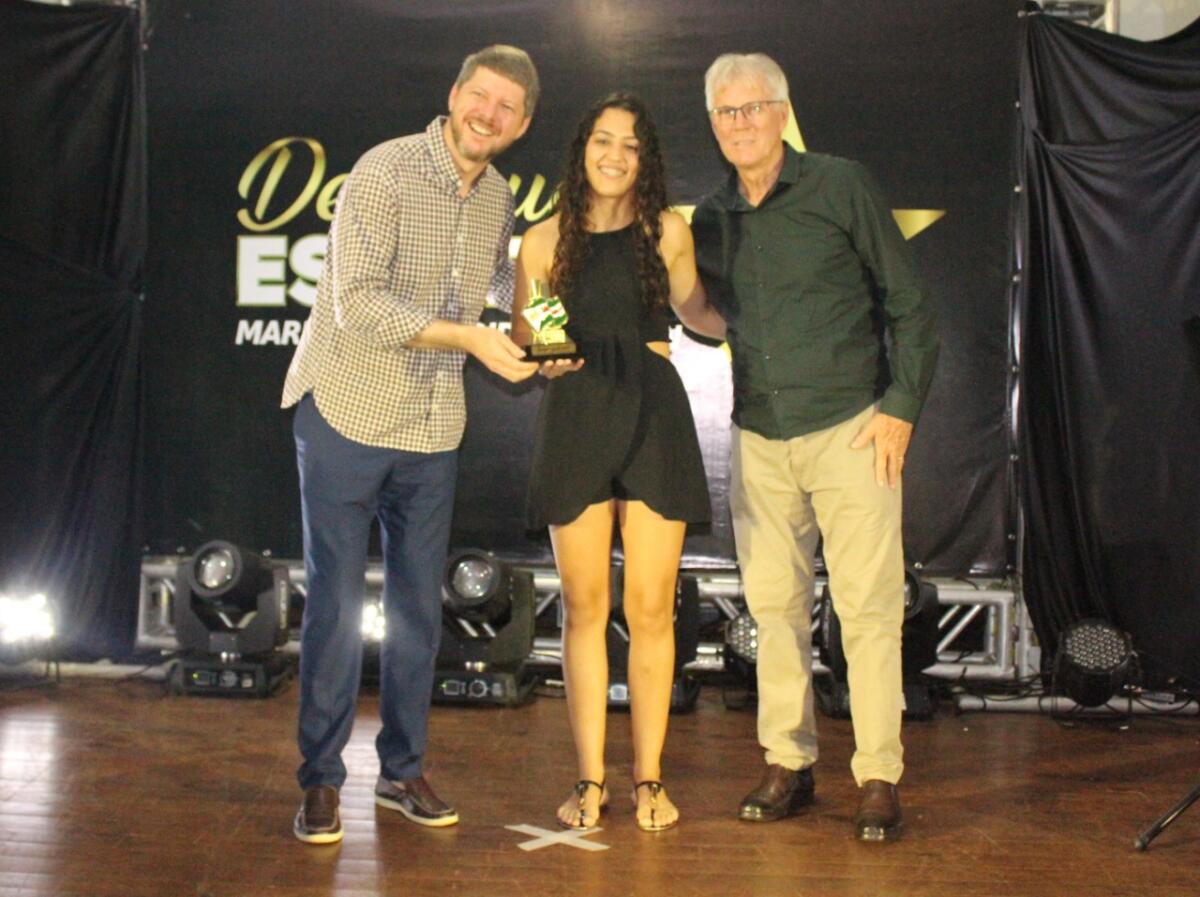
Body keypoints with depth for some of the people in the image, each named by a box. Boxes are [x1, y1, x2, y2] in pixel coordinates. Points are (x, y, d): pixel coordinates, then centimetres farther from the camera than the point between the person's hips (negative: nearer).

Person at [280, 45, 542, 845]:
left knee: (419, 607, 10)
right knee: (336, 605, 0)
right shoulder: (384, 172, -12)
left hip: (432, 431, 6)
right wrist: (468, 338, -27)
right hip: (346, 416, -5)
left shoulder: (499, 199, 7)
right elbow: (358, 303, -22)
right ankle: (321, 781, 14)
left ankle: (403, 770, 25)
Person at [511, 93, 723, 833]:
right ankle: (590, 779, 13)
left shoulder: (667, 232, 7)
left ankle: (649, 777, 12)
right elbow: (522, 348, 10)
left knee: (651, 609, 0)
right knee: (585, 606, 3)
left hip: (653, 417, 0)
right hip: (576, 418, 0)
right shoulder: (546, 242, 6)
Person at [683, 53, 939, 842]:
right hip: (760, 439, 4)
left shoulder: (841, 187, -2)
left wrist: (901, 405, -7)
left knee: (868, 606, -3)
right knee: (775, 604, 7)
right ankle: (788, 764, 19)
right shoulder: (711, 219, 9)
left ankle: (879, 777, 6)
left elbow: (908, 302, -1)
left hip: (849, 427, -4)